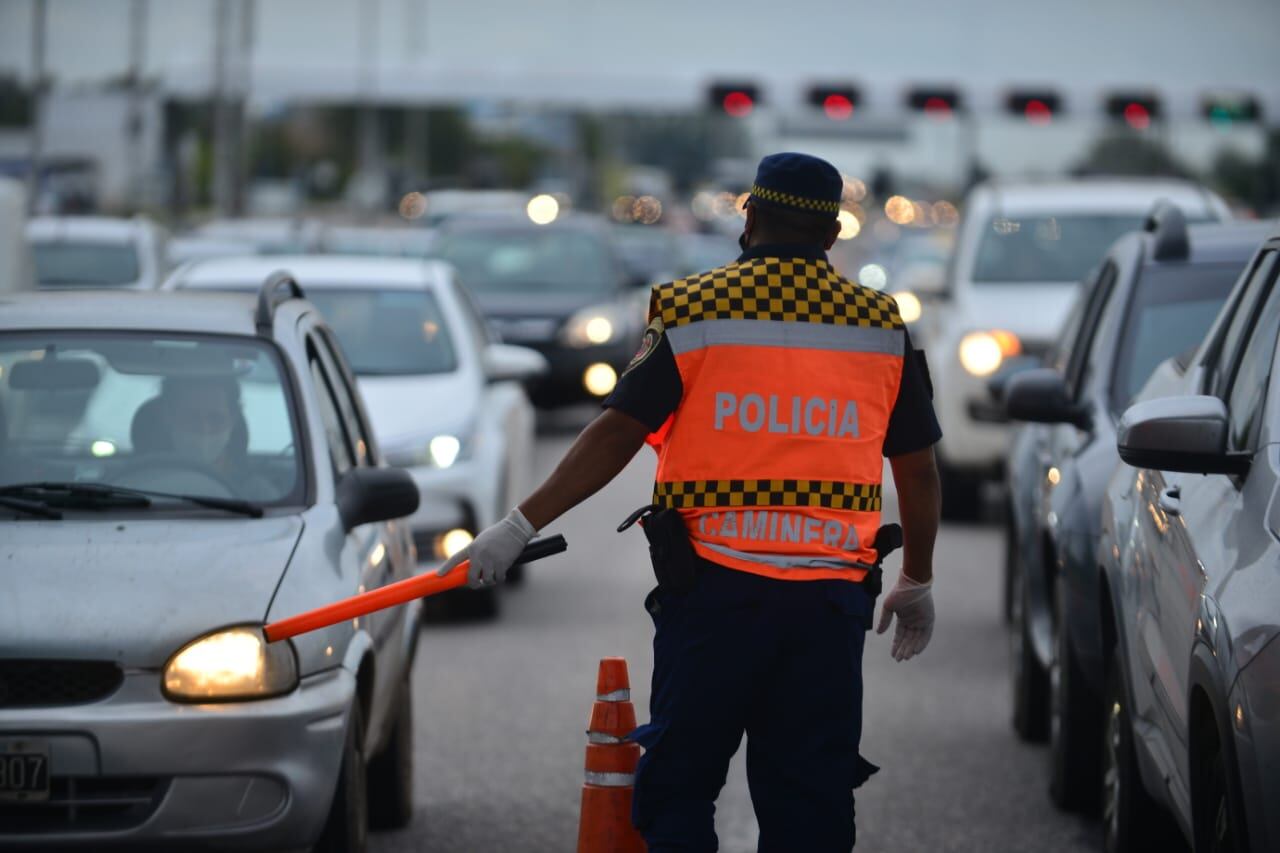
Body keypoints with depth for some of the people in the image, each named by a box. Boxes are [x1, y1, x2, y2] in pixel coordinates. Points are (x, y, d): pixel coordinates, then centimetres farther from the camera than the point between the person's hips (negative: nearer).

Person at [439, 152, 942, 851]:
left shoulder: (694, 310, -1)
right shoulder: (882, 324, 8)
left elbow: (616, 434, -8)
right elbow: (918, 472, 12)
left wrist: (522, 525, -6)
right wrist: (918, 584, 24)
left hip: (714, 589, -2)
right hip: (832, 601, 2)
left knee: (677, 789, 5)